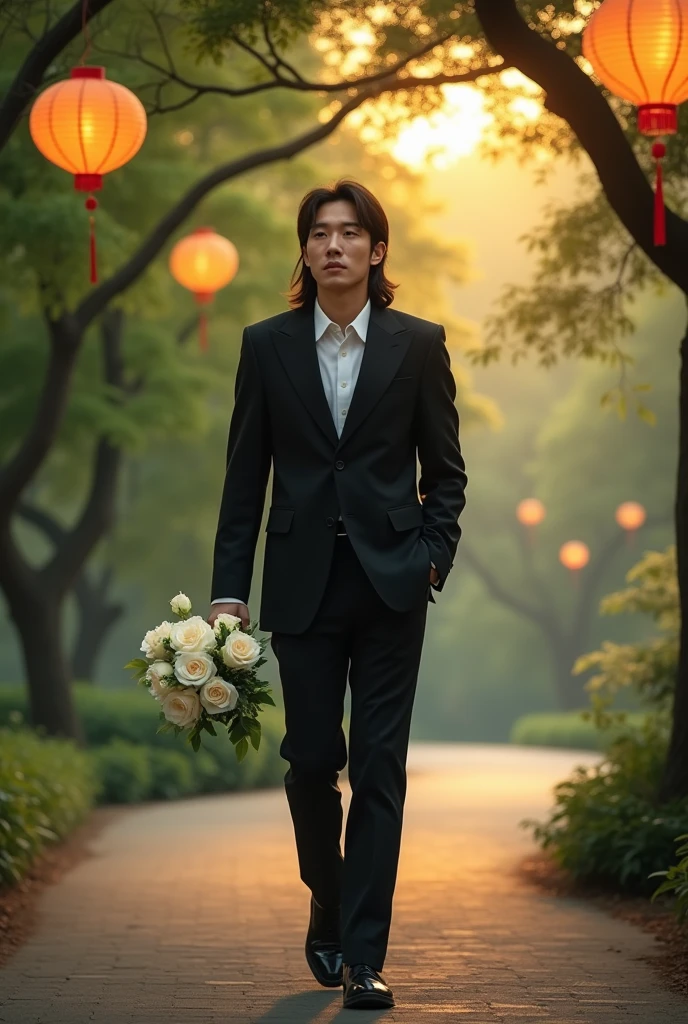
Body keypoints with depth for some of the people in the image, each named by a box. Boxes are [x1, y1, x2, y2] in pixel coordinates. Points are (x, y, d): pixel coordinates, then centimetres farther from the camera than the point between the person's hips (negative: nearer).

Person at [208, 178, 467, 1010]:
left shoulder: (418, 345, 3)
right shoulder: (268, 346, 5)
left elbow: (445, 469, 7)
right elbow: (245, 475, 5)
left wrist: (432, 557, -7)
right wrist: (229, 590, 0)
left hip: (389, 580, -1)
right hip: (302, 582, 1)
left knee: (379, 767, -4)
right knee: (311, 760, 4)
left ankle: (363, 957, -2)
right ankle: (328, 904, 30)